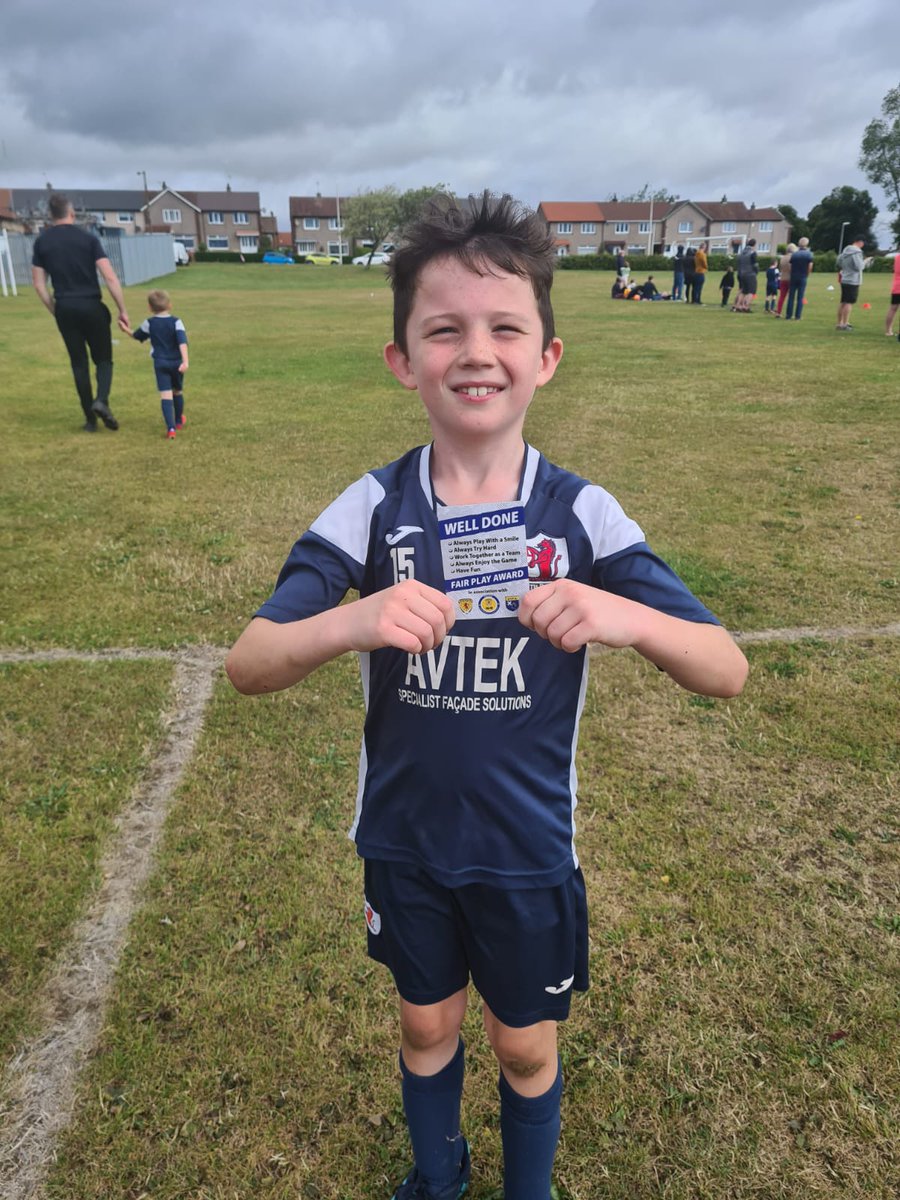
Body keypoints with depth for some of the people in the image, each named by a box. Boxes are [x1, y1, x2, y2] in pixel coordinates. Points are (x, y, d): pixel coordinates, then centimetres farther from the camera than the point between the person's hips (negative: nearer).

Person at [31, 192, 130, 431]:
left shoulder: (41, 241, 5)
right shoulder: (88, 238, -3)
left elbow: (39, 284, 4)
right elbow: (110, 278, -11)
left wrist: (55, 312, 15)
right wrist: (122, 311, -6)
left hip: (65, 309, 2)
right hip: (91, 307, -2)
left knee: (79, 364, 9)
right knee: (103, 359, 10)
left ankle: (90, 419, 10)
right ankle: (101, 401, -18)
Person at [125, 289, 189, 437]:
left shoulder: (149, 323, 2)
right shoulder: (176, 322, -5)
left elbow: (137, 336, 20)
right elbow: (182, 342, -19)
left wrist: (127, 330, 40)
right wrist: (185, 361, -26)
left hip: (160, 363, 0)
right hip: (176, 363, 0)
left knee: (166, 395, -8)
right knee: (178, 392, 21)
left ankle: (171, 428, -23)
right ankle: (179, 421, 39)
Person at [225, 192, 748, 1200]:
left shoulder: (582, 512, -14)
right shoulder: (372, 507, -13)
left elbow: (726, 671, -15)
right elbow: (247, 666, -17)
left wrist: (627, 616, -36)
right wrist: (351, 621, -38)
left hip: (529, 848, -1)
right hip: (405, 841, 1)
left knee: (525, 1044, 21)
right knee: (427, 1025, 25)